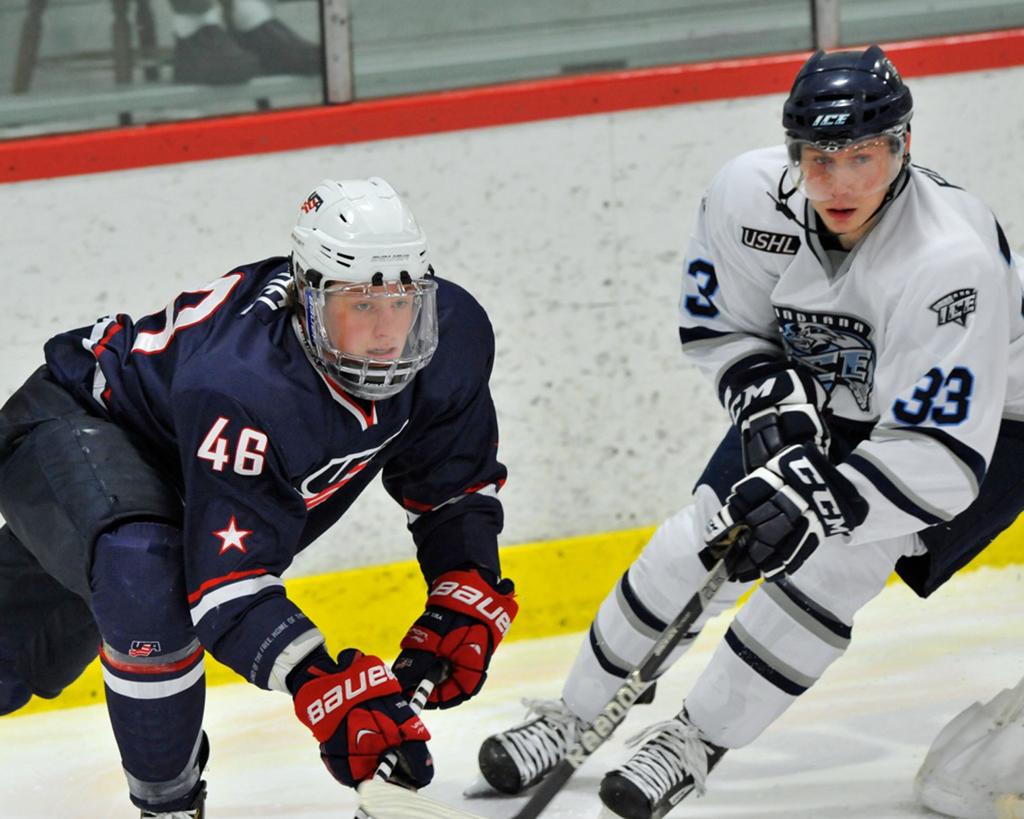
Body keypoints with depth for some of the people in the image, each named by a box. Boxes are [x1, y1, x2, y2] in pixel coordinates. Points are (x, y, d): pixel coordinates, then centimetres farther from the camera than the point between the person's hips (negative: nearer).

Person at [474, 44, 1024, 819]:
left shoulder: (953, 258, -40)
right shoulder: (752, 194, -25)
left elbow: (941, 456, -40)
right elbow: (718, 325, -5)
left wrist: (819, 504, -50)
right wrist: (770, 399, -24)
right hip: (820, 397, 5)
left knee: (837, 556, -23)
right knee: (701, 541, -1)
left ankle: (697, 742, -7)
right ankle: (573, 717, 18)